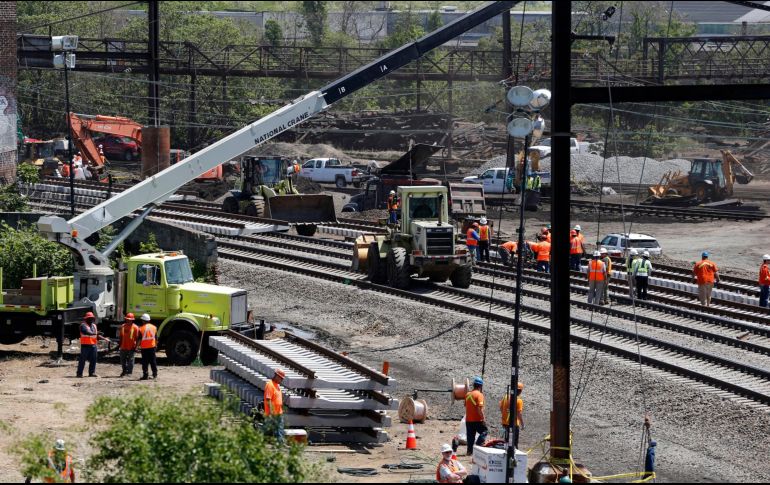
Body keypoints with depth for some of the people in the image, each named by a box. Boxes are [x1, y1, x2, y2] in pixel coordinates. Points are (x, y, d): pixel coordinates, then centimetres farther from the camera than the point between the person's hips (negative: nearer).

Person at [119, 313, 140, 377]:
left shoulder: (135, 327, -7)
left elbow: (137, 338, -7)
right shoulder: (123, 326, 8)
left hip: (131, 347, -5)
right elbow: (121, 336, 14)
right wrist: (120, 345, 12)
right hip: (123, 347, 5)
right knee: (123, 360, 13)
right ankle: (124, 371, 29)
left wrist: (135, 346, -11)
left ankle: (129, 372, 6)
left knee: (130, 360, -1)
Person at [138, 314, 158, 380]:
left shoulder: (141, 328, -9)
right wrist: (156, 345, 22)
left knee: (145, 362, 0)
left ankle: (145, 375, -2)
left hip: (144, 347, -4)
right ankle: (155, 374, 15)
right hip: (152, 347, 4)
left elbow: (139, 339, -8)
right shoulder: (154, 327, 4)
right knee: (153, 361, 12)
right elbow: (156, 338, 10)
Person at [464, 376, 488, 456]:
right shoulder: (479, 395, -13)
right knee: (484, 431, 5)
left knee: (470, 435, 12)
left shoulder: (468, 395, 10)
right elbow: (480, 408, -20)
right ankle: (478, 445, -12)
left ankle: (470, 450, 12)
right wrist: (483, 418, -16)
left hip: (468, 419, 7)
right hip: (477, 420, -7)